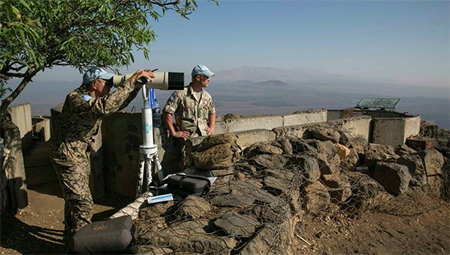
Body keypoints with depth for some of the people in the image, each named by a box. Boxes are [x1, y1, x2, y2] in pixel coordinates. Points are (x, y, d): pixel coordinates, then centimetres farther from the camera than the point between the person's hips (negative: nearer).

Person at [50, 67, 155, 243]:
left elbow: (118, 103, 10)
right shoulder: (76, 99, -26)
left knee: (74, 198, 23)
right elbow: (105, 107, -43)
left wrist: (138, 84, -4)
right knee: (83, 204, -7)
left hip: (81, 155, 10)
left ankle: (71, 235, 42)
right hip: (67, 156, -10)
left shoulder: (95, 98, 2)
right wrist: (131, 81, -39)